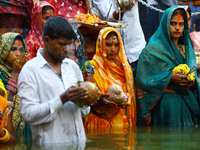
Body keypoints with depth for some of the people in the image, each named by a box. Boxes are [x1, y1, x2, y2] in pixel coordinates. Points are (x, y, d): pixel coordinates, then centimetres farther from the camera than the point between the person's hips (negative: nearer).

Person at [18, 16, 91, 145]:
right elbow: (29, 114, -15)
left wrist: (82, 102, -5)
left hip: (79, 142, 4)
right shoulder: (30, 70, -5)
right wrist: (62, 99, -20)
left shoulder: (73, 66, 13)